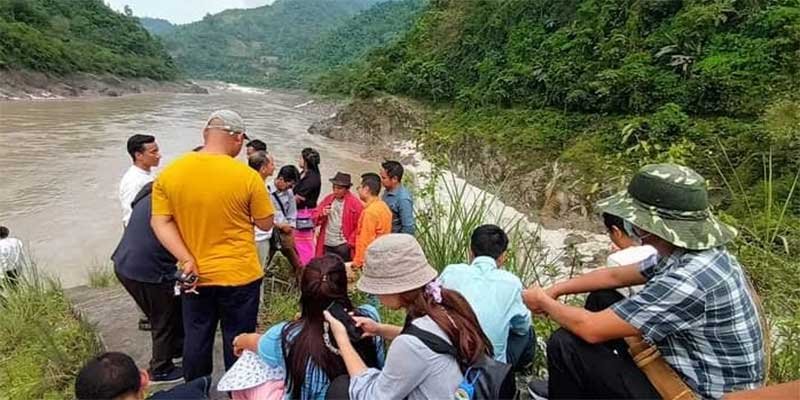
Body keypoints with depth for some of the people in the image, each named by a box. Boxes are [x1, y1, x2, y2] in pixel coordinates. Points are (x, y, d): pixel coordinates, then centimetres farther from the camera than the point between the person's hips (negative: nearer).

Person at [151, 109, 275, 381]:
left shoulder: (169, 173, -5)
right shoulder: (247, 176, -17)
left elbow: (160, 222, -6)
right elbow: (266, 224, -8)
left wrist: (186, 260, -10)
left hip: (194, 275, 4)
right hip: (239, 275, -3)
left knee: (196, 340, 20)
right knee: (237, 341, 13)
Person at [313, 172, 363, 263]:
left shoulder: (355, 203, -8)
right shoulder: (328, 199, 9)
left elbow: (359, 226, -8)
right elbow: (314, 217, 12)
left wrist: (351, 243, -9)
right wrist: (321, 214, -9)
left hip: (343, 246, -5)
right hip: (326, 245, 5)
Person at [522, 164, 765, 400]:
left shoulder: (689, 280, -33)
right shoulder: (696, 253, -3)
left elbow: (592, 329, -26)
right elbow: (615, 276, 11)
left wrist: (544, 302, -8)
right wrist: (556, 290, 6)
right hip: (687, 370, 9)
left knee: (565, 344, -13)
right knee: (601, 299, 11)